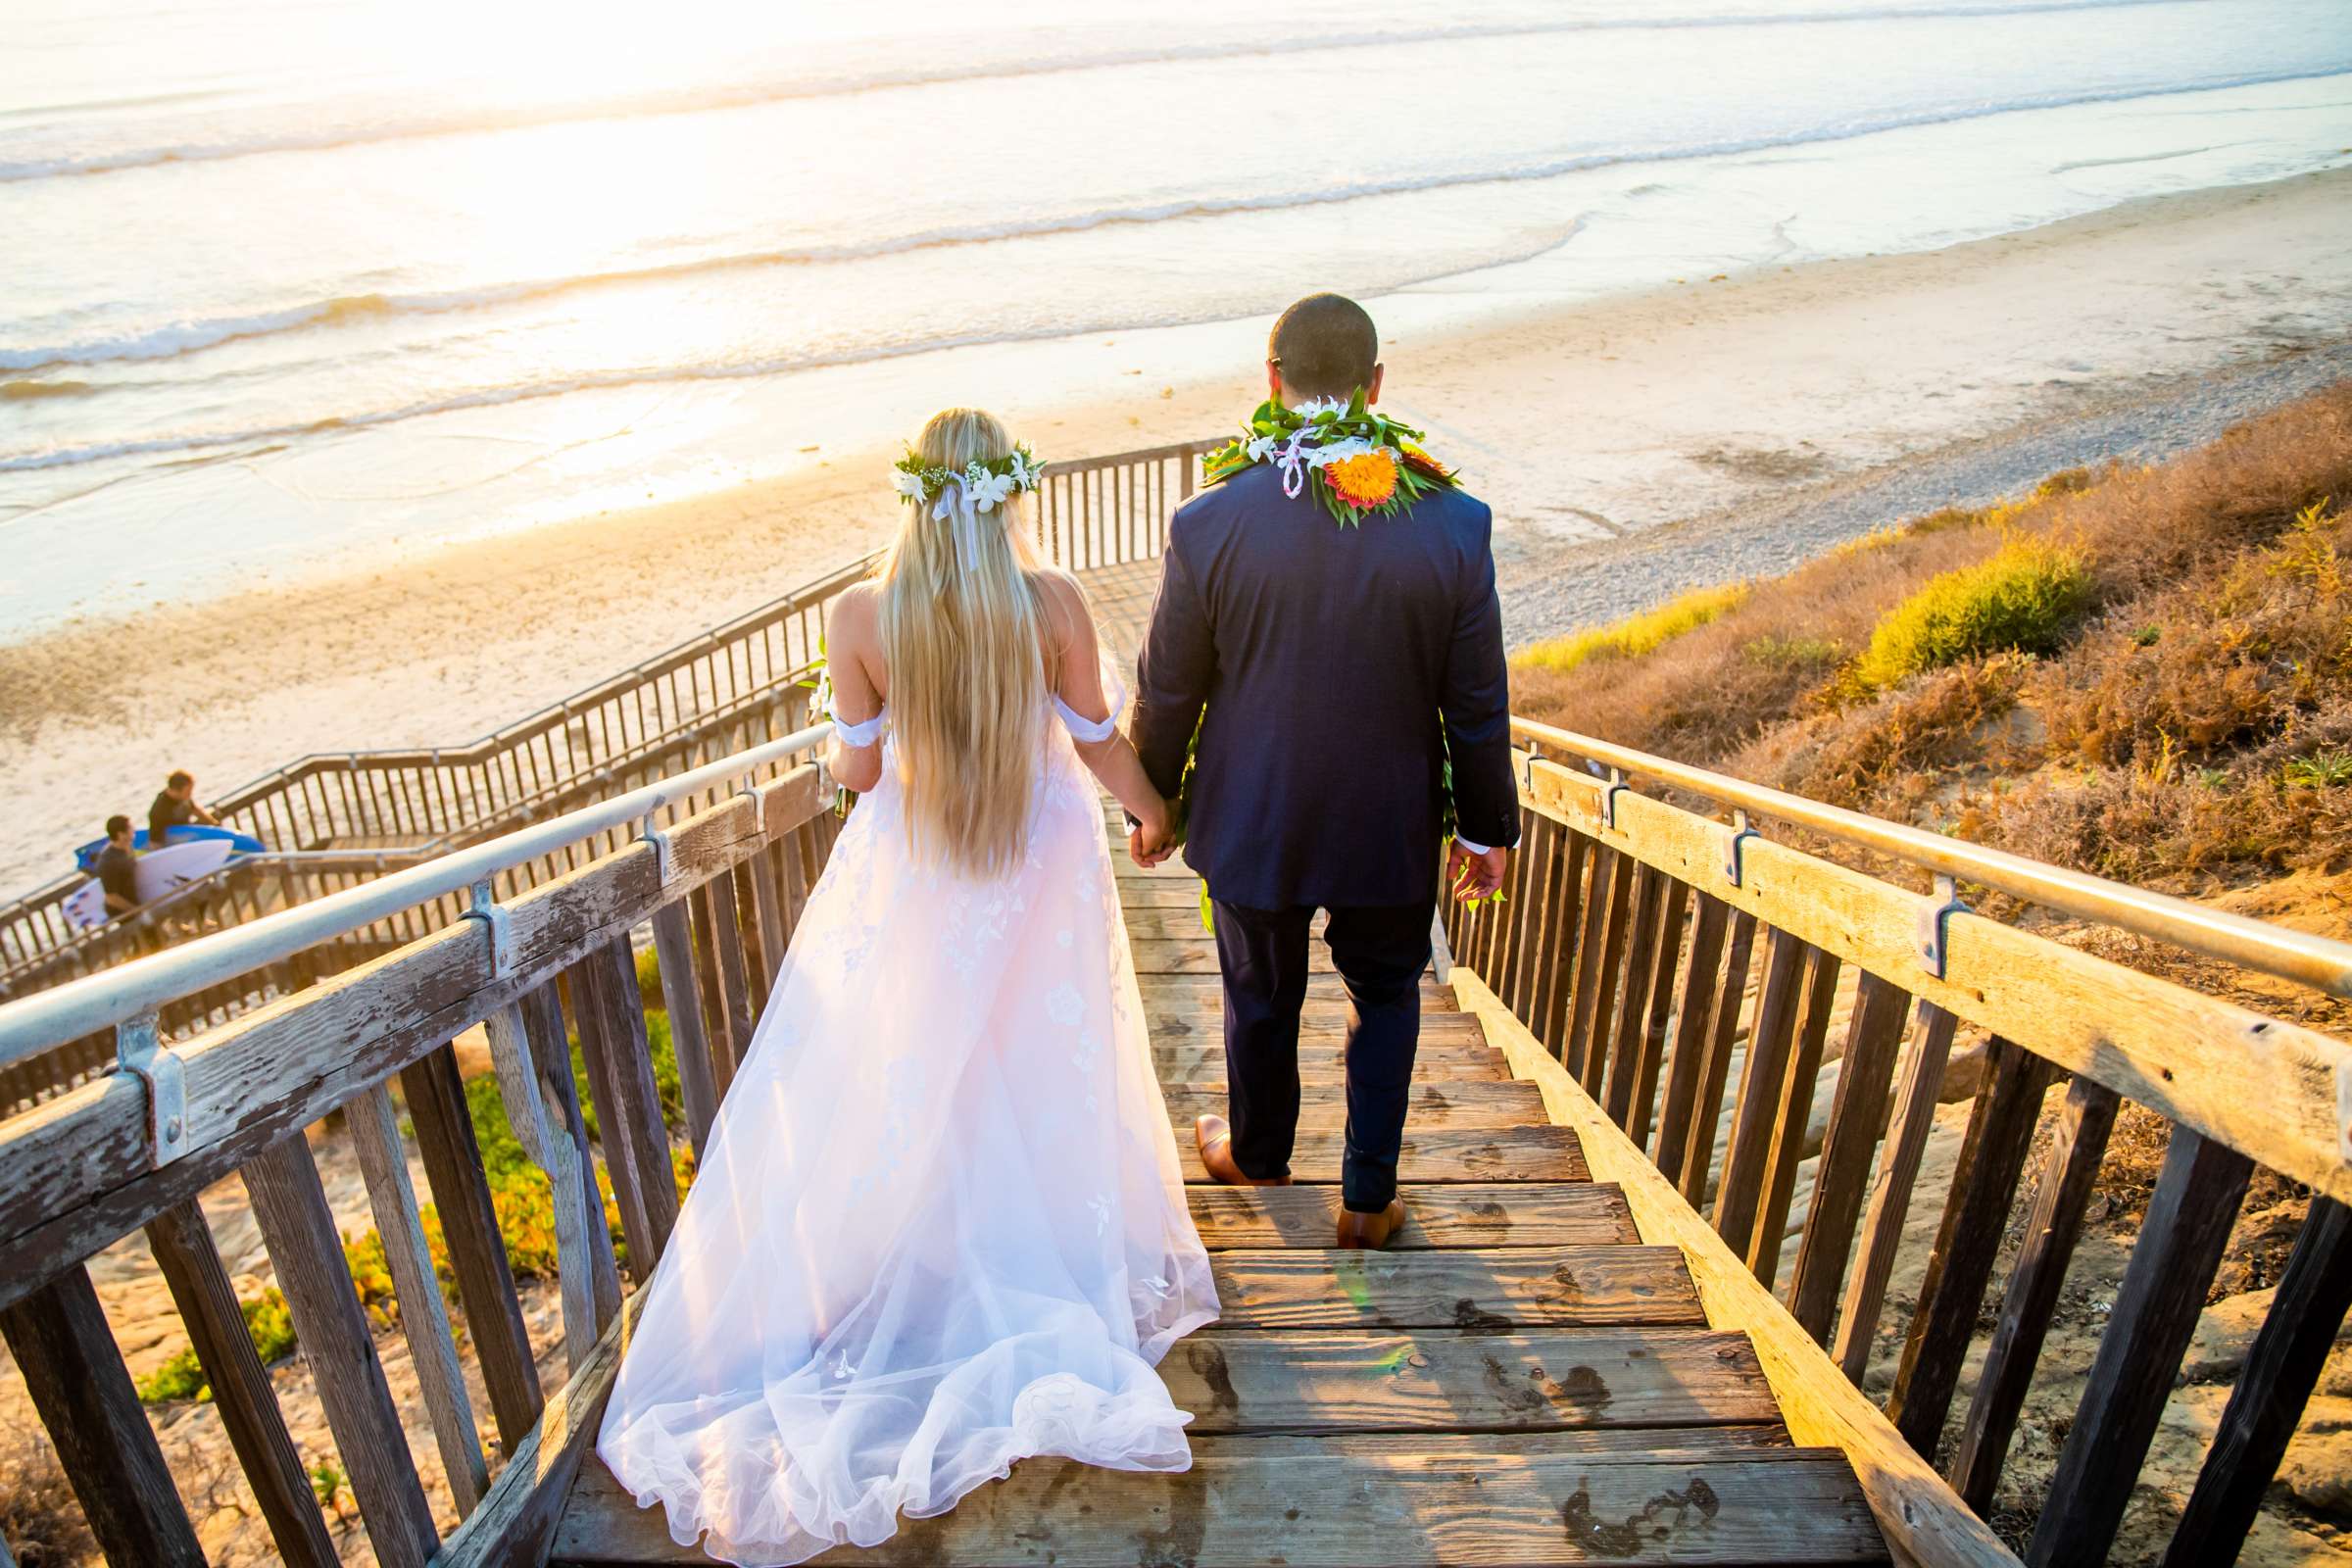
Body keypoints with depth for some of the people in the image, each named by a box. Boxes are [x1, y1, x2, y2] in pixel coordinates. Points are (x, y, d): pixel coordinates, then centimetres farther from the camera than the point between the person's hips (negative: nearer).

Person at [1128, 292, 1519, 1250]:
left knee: (1262, 1000, 23)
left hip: (1250, 823, 0)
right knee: (1386, 993, 25)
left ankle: (1257, 1154, 49)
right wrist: (1486, 827, 7)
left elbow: (1168, 693, -8)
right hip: (1389, 828, 1)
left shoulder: (1209, 524, -18)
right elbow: (1478, 706, -7)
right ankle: (1368, 1196, 32)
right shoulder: (1453, 524, -15)